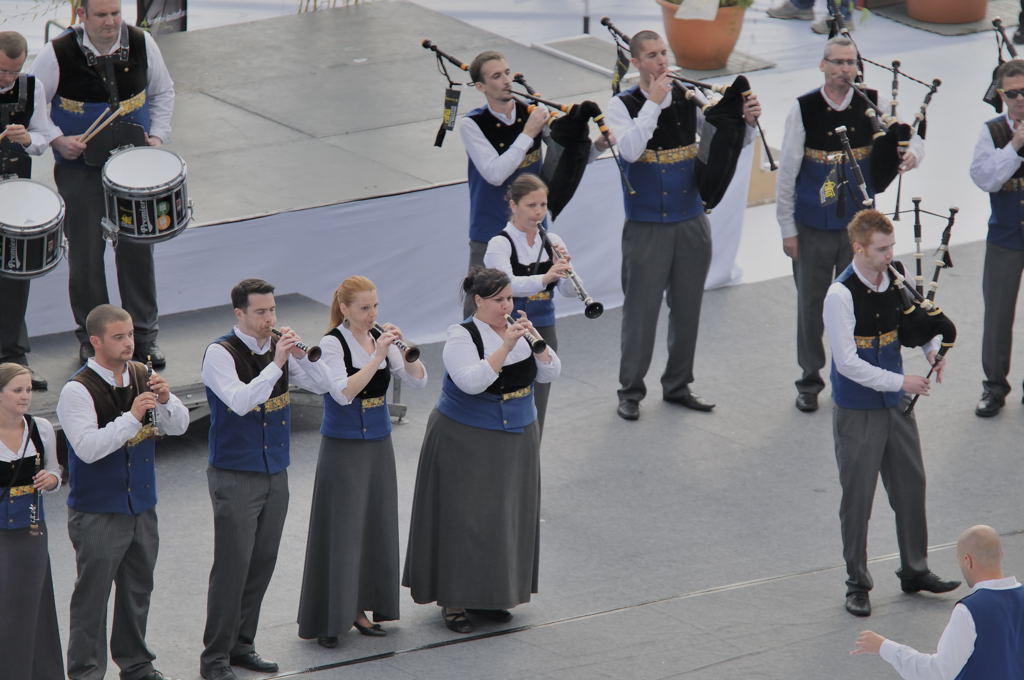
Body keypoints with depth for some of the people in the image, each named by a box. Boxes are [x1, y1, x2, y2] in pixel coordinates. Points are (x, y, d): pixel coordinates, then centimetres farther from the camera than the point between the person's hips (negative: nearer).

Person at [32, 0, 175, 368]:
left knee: (138, 246, 7)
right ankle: (91, 337, 16)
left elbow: (162, 91, 12)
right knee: (86, 251, 2)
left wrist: (158, 135, 0)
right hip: (79, 164, -3)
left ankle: (144, 334, 20)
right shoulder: (58, 53, -15)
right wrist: (57, 141, -16)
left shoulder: (142, 44, -5)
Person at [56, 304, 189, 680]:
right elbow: (88, 447, -26)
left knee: (138, 589, 18)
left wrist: (165, 400, -16)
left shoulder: (142, 375, 3)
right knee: (92, 594, 0)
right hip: (97, 514, -6)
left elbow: (179, 425, 4)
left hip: (142, 507, 6)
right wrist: (132, 417, -30)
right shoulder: (78, 391, -16)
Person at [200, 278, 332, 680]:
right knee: (232, 566, -5)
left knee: (262, 563, 11)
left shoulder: (278, 345, 4)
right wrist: (276, 364, -28)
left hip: (275, 473, 6)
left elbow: (322, 386, 3)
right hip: (235, 477, -6)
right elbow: (240, 401, -27)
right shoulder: (221, 353, -13)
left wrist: (300, 354, -13)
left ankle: (241, 645, 23)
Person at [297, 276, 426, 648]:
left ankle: (358, 608, 21)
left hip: (378, 445, 6)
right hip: (343, 447, -6)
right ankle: (329, 619, 3)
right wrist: (377, 355, -28)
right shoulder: (333, 343, -14)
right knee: (340, 529, -3)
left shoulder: (380, 337, 3)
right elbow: (343, 393, -26)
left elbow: (418, 379, 0)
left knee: (376, 523, 10)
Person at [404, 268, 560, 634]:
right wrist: (506, 347, -31)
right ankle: (453, 601, 3)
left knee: (505, 516, 9)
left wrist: (536, 340, -16)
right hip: (465, 443, -6)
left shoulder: (517, 331, 5)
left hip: (516, 441, 6)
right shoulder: (462, 337, -13)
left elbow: (549, 373, 0)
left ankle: (486, 596, 20)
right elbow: (472, 381, -28)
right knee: (463, 518, -4)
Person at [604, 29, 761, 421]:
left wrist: (747, 121, -16)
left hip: (692, 223, 4)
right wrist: (653, 102, -25)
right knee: (641, 308, 1)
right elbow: (629, 151, -25)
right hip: (646, 225, -4)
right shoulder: (622, 106, -8)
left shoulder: (689, 98, 1)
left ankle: (678, 385, 25)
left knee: (687, 307, 11)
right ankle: (630, 391, 13)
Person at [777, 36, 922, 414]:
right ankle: (810, 380, 22)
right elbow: (787, 172, -5)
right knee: (810, 304, 7)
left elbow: (911, 138, 5)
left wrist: (912, 153, -22)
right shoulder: (804, 109, -9)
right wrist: (787, 229, -5)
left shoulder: (873, 105, -4)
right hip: (813, 227, -2)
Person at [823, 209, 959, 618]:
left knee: (911, 485, 13)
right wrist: (901, 382, -20)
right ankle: (857, 583, 15)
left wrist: (931, 348, -3)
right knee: (858, 496, 3)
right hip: (857, 410, -6)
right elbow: (848, 363, -23)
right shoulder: (841, 296, -21)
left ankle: (914, 571, 29)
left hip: (894, 403, 6)